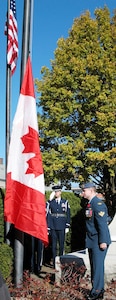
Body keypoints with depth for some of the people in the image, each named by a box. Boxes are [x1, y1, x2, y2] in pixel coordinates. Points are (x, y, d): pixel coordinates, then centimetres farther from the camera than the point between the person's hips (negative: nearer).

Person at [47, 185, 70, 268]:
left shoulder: (65, 202, 4)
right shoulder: (50, 202, 5)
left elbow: (68, 215, 4)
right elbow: (48, 215, 3)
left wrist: (67, 226, 0)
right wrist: (48, 227, -1)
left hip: (61, 227, 0)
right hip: (53, 227, 0)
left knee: (61, 245, 4)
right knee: (54, 245, 3)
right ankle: (54, 262, 10)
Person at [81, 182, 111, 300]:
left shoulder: (98, 204, -15)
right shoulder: (90, 204, 13)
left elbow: (102, 224, -20)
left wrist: (103, 241, -22)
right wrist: (88, 239, 15)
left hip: (99, 241, -9)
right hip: (92, 241, 9)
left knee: (98, 265, -4)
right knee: (94, 266, 12)